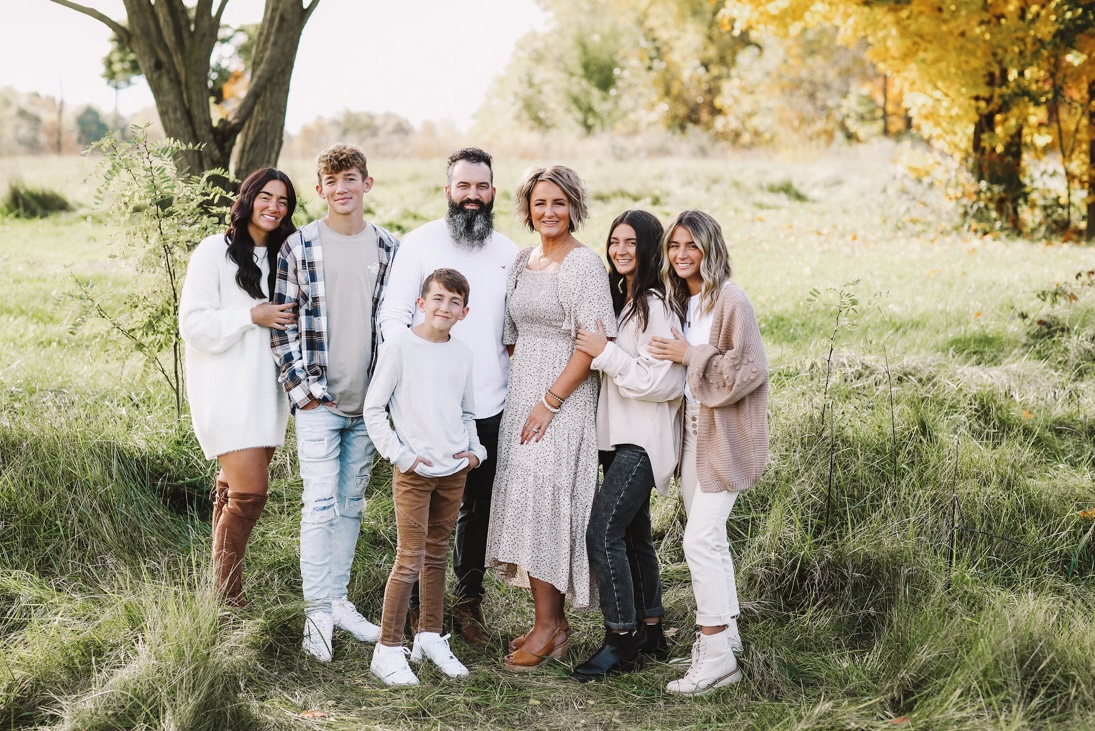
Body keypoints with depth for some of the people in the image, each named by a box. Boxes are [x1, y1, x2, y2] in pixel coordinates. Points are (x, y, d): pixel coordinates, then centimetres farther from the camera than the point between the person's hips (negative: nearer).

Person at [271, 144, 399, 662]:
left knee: (352, 504, 12)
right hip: (318, 400, -3)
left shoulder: (388, 248, 6)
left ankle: (338, 600, 23)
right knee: (321, 504, -7)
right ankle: (318, 613, 0)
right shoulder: (299, 247, -3)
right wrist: (301, 387, -9)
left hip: (368, 401, 4)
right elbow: (282, 322, -3)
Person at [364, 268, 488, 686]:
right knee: (410, 561, -6)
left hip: (454, 470, 5)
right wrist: (401, 455, -11)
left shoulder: (462, 355, 9)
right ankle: (388, 649, 3)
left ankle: (430, 636, 27)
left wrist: (474, 450, 4)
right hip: (414, 472, -5)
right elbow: (373, 410, -5)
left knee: (437, 555, 15)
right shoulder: (400, 347, -6)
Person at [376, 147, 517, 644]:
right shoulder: (420, 243, -2)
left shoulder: (507, 252, 11)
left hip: (490, 404, 4)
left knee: (479, 506, 11)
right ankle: (420, 604, 18)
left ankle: (469, 601, 24)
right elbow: (393, 314, -7)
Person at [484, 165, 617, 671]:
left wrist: (550, 401, -19)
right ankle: (551, 622, 17)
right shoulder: (524, 262, 13)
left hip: (564, 400, -8)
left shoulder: (584, 264, -10)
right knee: (527, 502, 8)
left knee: (544, 501, -9)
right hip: (521, 394, 8)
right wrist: (518, 393, 13)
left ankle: (548, 627, 1)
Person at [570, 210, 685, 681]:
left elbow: (660, 382, -19)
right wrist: (597, 350, 6)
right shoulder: (618, 297, 13)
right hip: (618, 434, 10)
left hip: (644, 438, -10)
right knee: (633, 534, 15)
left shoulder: (656, 305, -15)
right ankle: (651, 633, 26)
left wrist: (604, 353, -17)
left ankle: (621, 642, -5)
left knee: (603, 531, -14)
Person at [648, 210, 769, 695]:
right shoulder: (681, 300, 12)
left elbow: (750, 369, -18)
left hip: (725, 436, -9)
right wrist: (674, 354, 4)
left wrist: (689, 356, -17)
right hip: (695, 430, 9)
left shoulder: (730, 301, -14)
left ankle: (717, 657, -5)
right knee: (709, 537, 13)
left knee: (700, 539, -11)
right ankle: (725, 632, 24)